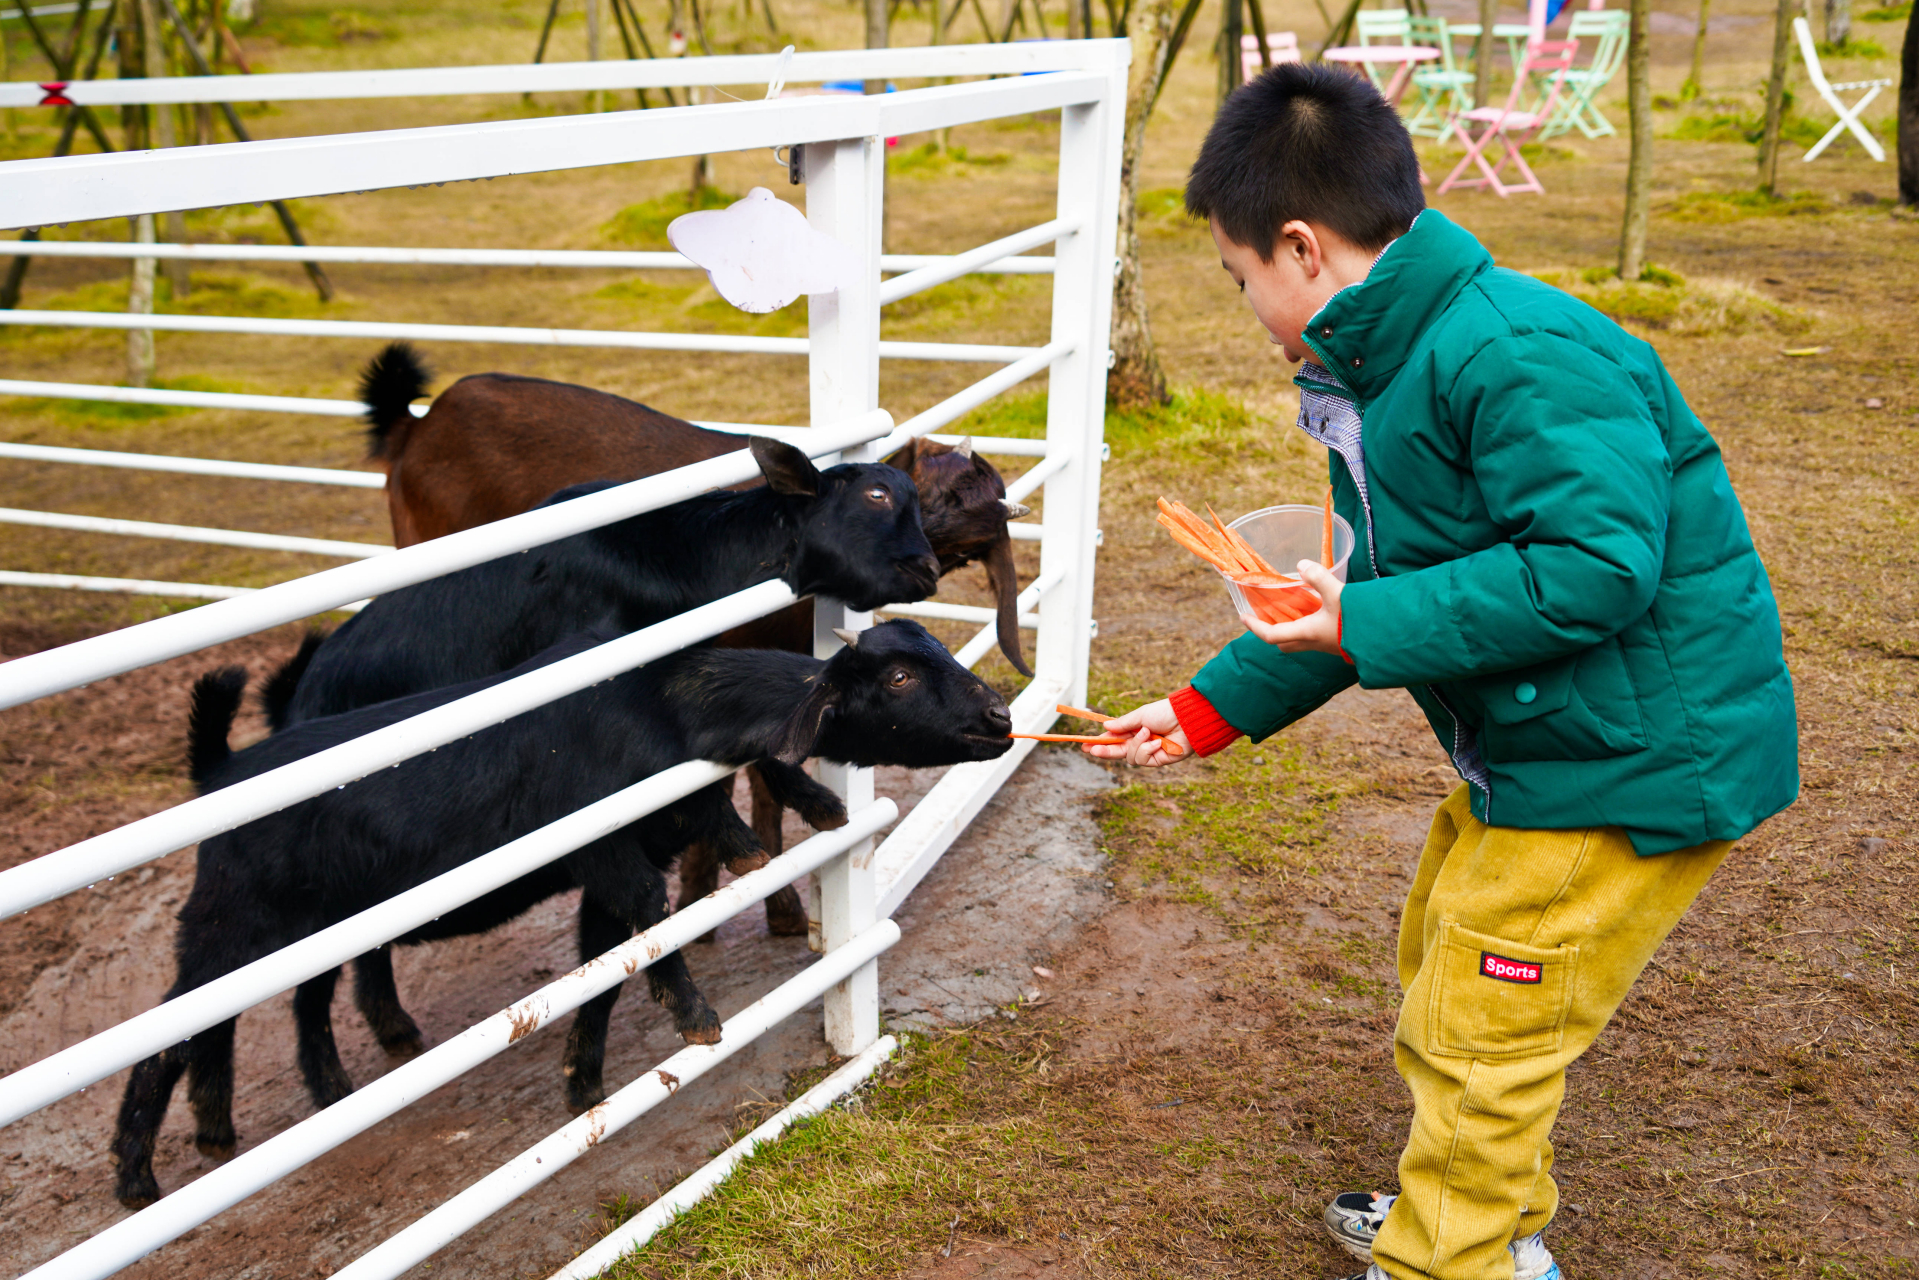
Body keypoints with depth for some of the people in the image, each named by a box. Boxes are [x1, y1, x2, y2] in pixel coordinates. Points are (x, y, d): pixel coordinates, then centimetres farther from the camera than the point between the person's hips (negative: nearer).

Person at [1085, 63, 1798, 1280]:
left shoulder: (1516, 355, -26)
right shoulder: (1382, 373, 8)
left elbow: (1595, 567, -32)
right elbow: (1390, 591, 15)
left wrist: (1366, 627, -26)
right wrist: (1209, 708, 14)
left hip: (1639, 761, -11)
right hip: (1534, 748, 11)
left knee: (1473, 1031, -1)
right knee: (1440, 966, 23)